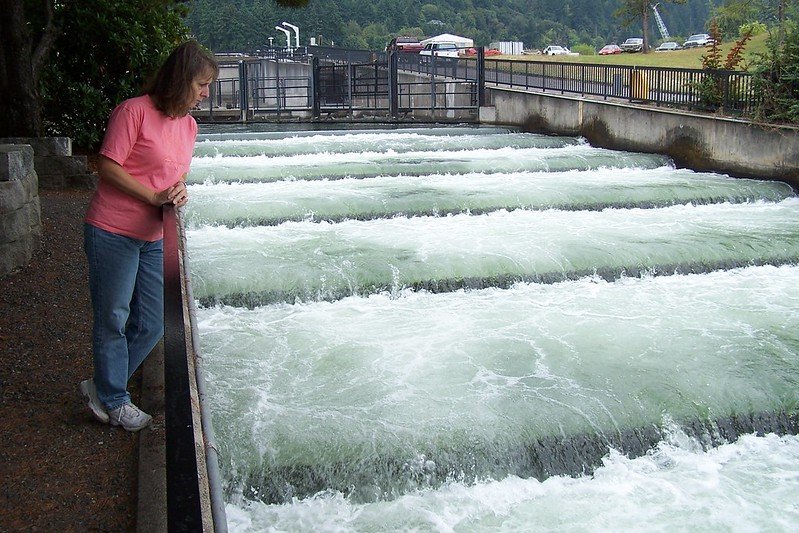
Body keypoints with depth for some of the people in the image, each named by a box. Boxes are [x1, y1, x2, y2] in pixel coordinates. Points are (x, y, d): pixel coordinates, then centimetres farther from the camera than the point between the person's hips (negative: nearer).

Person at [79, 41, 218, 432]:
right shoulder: (134, 111, -12)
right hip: (113, 233, -7)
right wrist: (154, 198, -18)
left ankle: (102, 386, 28)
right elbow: (108, 167, -15)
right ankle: (114, 400, 22)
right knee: (113, 319, 6)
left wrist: (179, 192, -3)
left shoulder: (188, 124, 11)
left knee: (152, 324, 9)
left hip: (155, 237, 8)